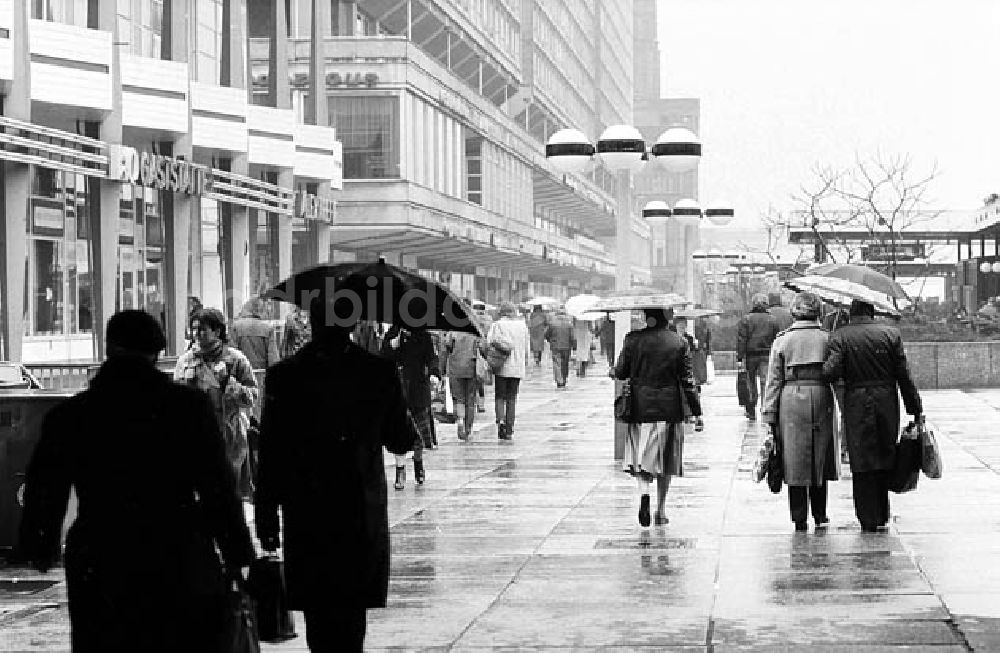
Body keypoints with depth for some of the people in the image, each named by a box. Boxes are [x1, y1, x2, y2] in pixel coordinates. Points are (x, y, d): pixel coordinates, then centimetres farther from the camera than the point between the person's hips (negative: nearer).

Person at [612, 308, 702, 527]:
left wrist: (613, 372, 24)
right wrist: (696, 411, 3)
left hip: (640, 407, 0)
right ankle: (660, 510, 16)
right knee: (664, 459, 11)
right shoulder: (679, 343, -4)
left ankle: (644, 491, -24)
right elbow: (687, 380, -3)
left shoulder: (633, 339, -6)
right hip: (669, 408, 1)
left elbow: (621, 372, 0)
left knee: (642, 457, 5)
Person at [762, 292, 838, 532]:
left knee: (795, 461, 5)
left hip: (791, 399, 0)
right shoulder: (827, 338, 1)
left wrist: (770, 415, 3)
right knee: (820, 458, 12)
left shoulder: (782, 340, 1)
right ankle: (819, 515, 16)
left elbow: (774, 379, 1)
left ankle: (799, 519, 6)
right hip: (821, 398, 0)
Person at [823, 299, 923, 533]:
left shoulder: (840, 336, -3)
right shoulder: (891, 333, 1)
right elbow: (904, 376, 0)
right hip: (887, 402, 1)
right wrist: (916, 410, 4)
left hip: (856, 405, -1)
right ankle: (882, 515, 22)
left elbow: (832, 372, -17)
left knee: (863, 463, 4)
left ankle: (869, 520, 5)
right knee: (885, 459, 15)